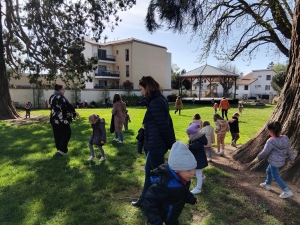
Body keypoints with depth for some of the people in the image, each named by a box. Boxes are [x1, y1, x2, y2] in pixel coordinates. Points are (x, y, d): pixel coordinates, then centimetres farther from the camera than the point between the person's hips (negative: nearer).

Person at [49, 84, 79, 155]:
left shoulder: (51, 97, 10)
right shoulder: (61, 97, -16)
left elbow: (51, 107, 15)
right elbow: (69, 106, -13)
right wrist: (74, 113, 3)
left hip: (54, 119, 8)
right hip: (62, 119, -8)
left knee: (57, 134, 14)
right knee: (66, 133, 3)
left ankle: (58, 148, 23)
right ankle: (62, 149, -1)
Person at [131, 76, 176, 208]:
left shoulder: (154, 103, -21)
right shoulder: (159, 99, 9)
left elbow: (164, 126, -22)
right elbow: (168, 122, 12)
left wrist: (172, 145, -14)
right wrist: (173, 142, 14)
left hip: (156, 144, -10)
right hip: (156, 143, 10)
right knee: (149, 170, 21)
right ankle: (144, 199, 37)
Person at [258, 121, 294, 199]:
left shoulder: (271, 141, -31)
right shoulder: (285, 138, -9)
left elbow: (265, 152, -20)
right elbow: (289, 150, 4)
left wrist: (259, 157, -1)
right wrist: (292, 158, 19)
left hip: (275, 162, -8)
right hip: (281, 160, 8)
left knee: (275, 176, 12)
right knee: (268, 171, 26)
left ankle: (287, 191, 17)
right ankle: (267, 184, 45)